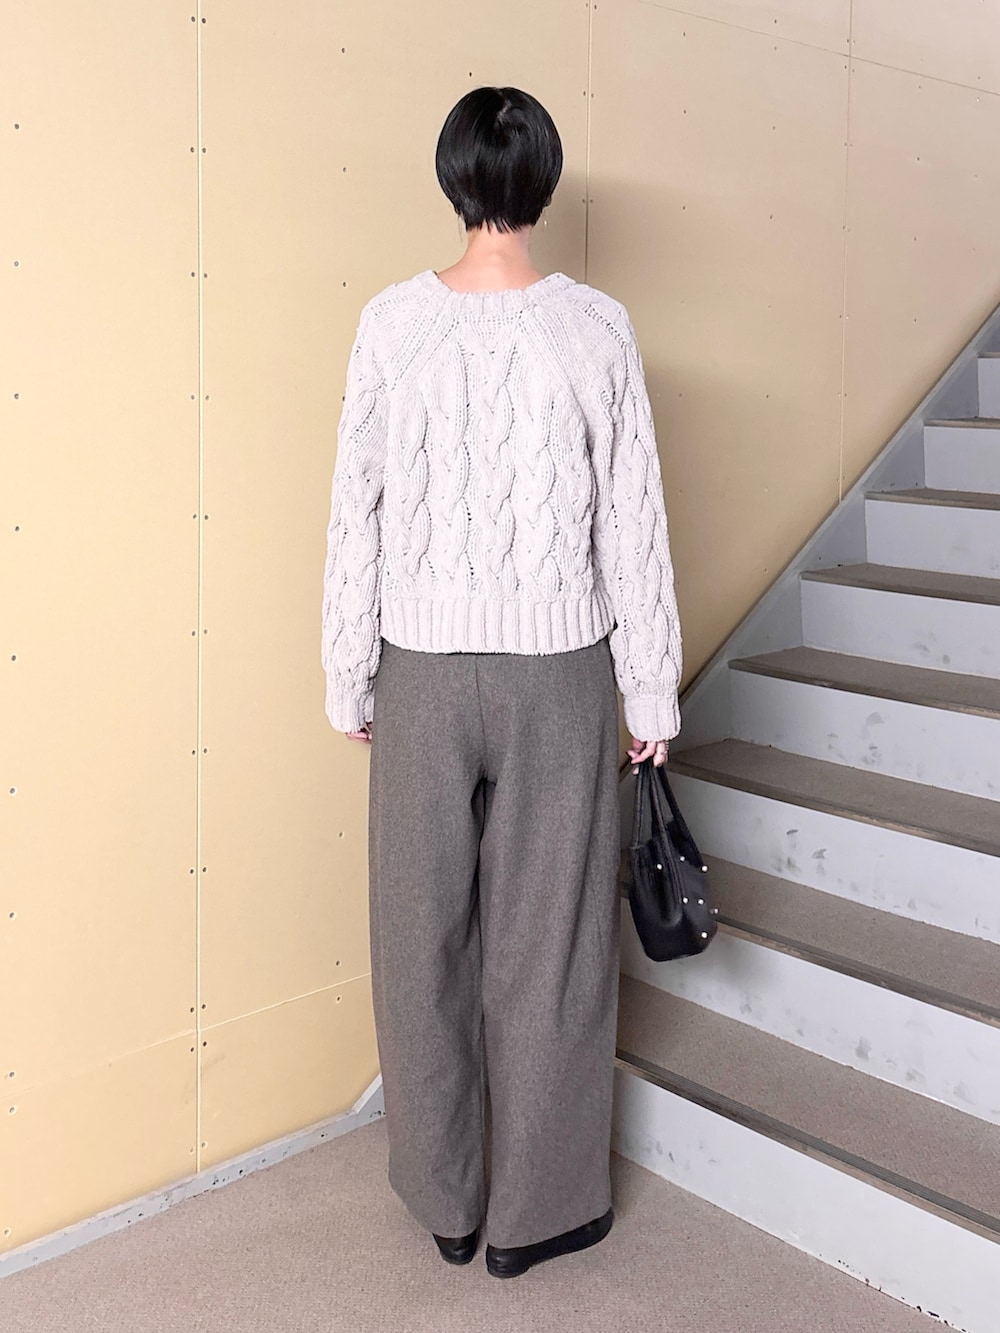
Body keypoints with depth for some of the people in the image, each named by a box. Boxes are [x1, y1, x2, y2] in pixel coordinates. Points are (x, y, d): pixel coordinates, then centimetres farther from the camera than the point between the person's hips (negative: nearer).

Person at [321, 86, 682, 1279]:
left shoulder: (393, 323, -5)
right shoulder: (596, 329, -7)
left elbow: (356, 516, -3)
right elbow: (633, 527, -5)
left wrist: (349, 680, 7)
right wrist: (652, 695, 4)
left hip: (423, 675, 1)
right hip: (559, 676, -1)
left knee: (424, 941, 14)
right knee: (548, 947, 10)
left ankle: (447, 1202, 30)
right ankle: (536, 1212, 25)